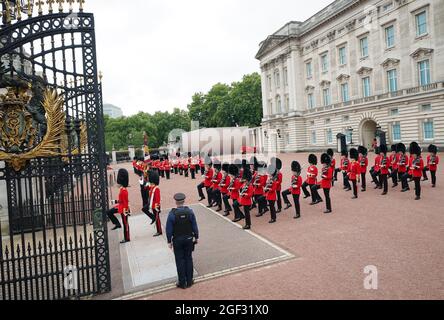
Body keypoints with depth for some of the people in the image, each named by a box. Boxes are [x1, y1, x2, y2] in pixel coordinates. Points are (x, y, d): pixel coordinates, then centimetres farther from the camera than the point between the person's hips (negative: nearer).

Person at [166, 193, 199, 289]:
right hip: (189, 239, 2)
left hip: (177, 240, -2)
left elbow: (169, 229, -11)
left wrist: (169, 241, 1)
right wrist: (196, 237, 9)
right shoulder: (190, 212, -10)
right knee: (188, 259, 14)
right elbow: (194, 226, -3)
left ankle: (182, 283, 18)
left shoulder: (172, 214, -16)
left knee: (180, 261, 9)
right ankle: (189, 281, 23)